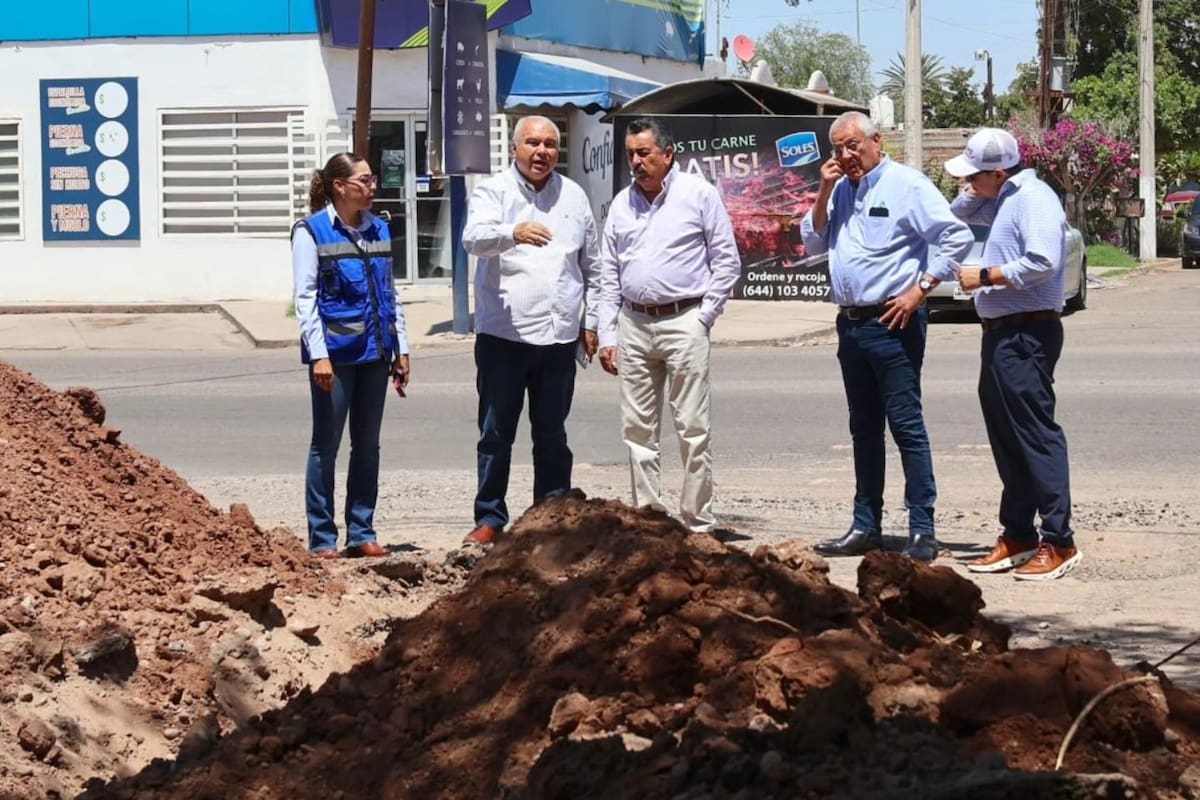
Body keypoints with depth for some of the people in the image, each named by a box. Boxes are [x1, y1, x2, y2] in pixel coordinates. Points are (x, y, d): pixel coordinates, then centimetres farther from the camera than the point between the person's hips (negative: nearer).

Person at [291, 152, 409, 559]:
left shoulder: (379, 230, 11)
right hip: (335, 353, -6)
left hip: (374, 353, 6)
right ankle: (322, 538, 5)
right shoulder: (311, 232, -5)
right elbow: (305, 298, -8)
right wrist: (319, 354, -15)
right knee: (326, 445, 1)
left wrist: (401, 348, 13)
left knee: (368, 445, 9)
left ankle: (362, 533, 16)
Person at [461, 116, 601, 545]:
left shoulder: (573, 196, 11)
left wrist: (592, 319, 16)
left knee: (552, 434, 9)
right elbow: (474, 238, -22)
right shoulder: (493, 192, -1)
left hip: (559, 335, 3)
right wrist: (514, 232, -41)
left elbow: (592, 264, 19)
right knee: (496, 434, 2)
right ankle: (489, 518, 9)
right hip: (502, 334, -3)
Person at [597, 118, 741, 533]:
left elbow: (727, 261, 0)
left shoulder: (698, 194, 0)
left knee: (693, 428, -5)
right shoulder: (622, 203, 13)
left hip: (683, 321, -5)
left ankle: (698, 522, -1)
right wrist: (607, 335, 9)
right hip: (634, 324, 5)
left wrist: (704, 317, -6)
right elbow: (609, 275, 16)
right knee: (638, 429, 6)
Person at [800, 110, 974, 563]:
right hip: (851, 323, 8)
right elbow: (813, 244, 14)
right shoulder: (841, 191, 14)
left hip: (893, 323, -7)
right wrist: (823, 193, 3)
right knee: (864, 429, 13)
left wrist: (919, 290, -16)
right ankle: (866, 527, 20)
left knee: (906, 425, -7)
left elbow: (956, 238, -13)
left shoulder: (906, 185, -7)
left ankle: (923, 531, -5)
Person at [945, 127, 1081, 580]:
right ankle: (1018, 535, 21)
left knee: (1037, 436, -11)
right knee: (1007, 437, 14)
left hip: (1026, 334, -11)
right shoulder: (1000, 200, 15)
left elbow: (1043, 262, -26)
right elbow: (958, 215, 32)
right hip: (1001, 333, 11)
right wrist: (972, 191, 11)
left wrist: (985, 276, -17)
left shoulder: (1033, 199, -14)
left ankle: (1059, 543, -11)